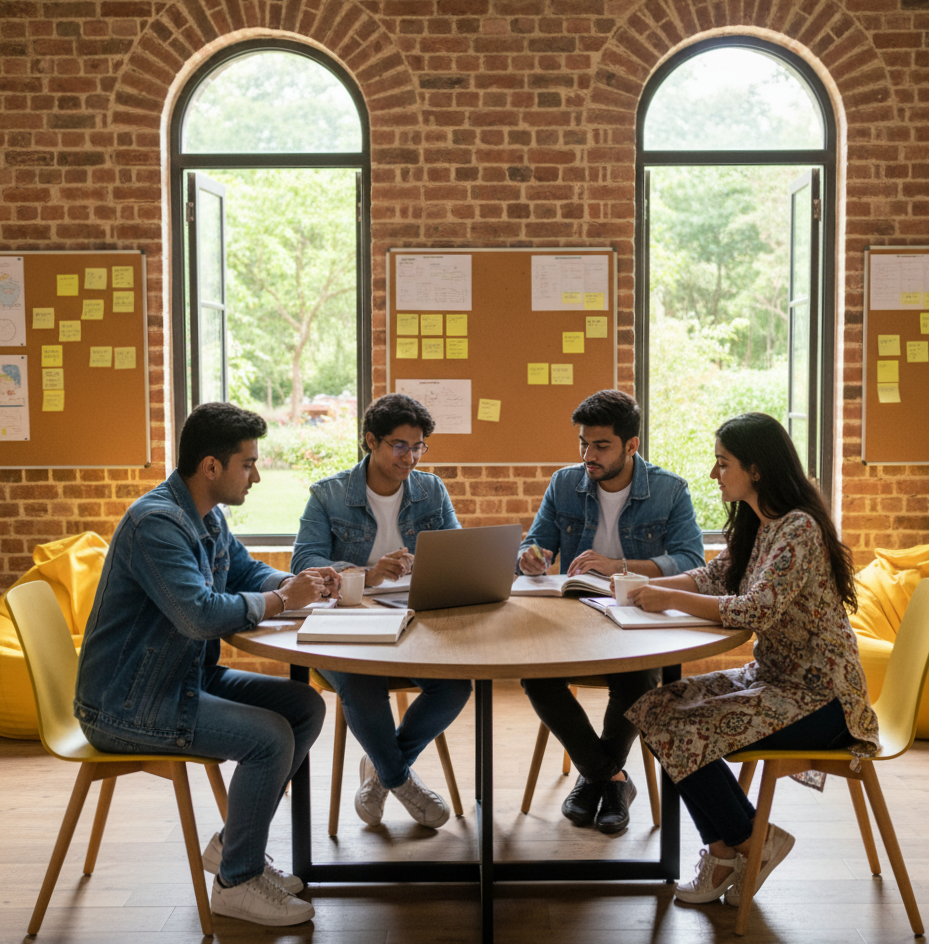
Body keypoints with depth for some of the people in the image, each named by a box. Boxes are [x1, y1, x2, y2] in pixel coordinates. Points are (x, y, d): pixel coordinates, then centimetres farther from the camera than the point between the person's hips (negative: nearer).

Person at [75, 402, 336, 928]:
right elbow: (202, 614, -34)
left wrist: (300, 582, -2)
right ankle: (237, 881, -1)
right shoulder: (155, 522, -24)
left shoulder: (208, 518, 8)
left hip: (188, 679, 10)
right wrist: (282, 599, -21)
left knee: (306, 706, 3)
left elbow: (246, 571, 20)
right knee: (270, 737, -22)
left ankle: (234, 844, 15)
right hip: (129, 705, -10)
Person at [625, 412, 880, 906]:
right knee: (658, 706, -4)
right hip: (772, 676, 10)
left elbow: (758, 609, -30)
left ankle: (751, 840, 5)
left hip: (818, 695, -9)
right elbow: (713, 577, 14)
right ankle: (725, 852, 5)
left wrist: (670, 598, -23)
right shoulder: (754, 523, 9)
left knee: (686, 732, -21)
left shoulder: (799, 528, -21)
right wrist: (639, 586, 2)